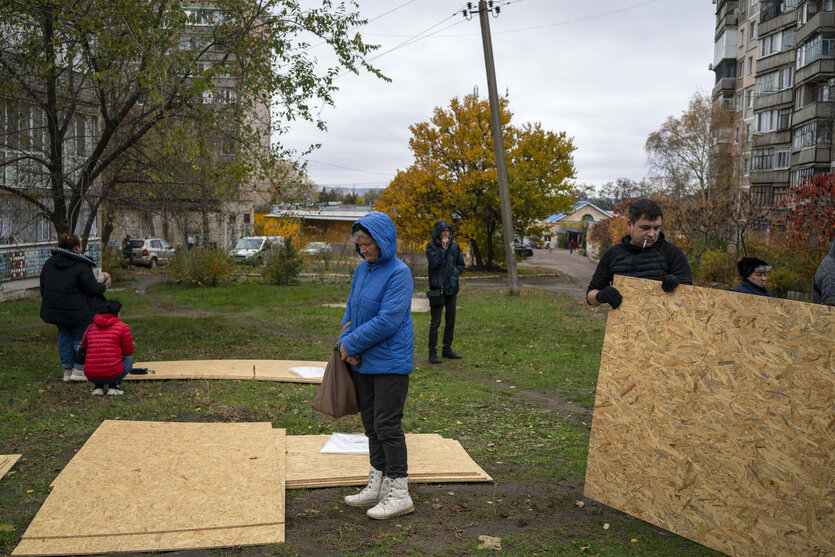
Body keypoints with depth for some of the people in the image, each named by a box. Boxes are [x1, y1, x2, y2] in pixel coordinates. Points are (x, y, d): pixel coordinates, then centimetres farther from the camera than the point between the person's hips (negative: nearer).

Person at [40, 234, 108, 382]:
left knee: (65, 337, 17)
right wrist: (104, 286, 5)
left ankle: (67, 370, 22)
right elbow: (93, 288, -15)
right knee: (82, 337, 6)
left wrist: (46, 301, 24)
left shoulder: (49, 263, 5)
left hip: (55, 309, 7)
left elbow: (43, 285, 12)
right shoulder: (81, 267, -17)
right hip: (77, 312, -7)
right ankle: (79, 370, 6)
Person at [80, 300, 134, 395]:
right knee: (128, 359, 27)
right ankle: (114, 385, 4)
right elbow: (129, 351, 4)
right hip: (112, 374, -5)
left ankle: (98, 386, 13)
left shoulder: (90, 328, 14)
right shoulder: (123, 327, -1)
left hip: (91, 376, 5)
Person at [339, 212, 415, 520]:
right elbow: (351, 310, 14)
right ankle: (377, 486, 26)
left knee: (387, 425, -4)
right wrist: (346, 341, -5)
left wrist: (352, 343, -15)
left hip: (390, 363, -8)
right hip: (363, 361, 8)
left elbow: (388, 320, -21)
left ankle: (399, 493, 7)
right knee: (371, 423, 14)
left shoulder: (399, 273, -15)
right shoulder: (362, 269, 9)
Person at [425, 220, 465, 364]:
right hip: (437, 288, -5)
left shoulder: (454, 246, 9)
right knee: (435, 322, -5)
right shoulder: (431, 246, -2)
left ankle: (447, 349, 22)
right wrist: (443, 248, -17)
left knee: (451, 321, 10)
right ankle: (432, 352, 0)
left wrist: (454, 272, -3)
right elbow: (433, 263, -17)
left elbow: (461, 265, 17)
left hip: (452, 288, 5)